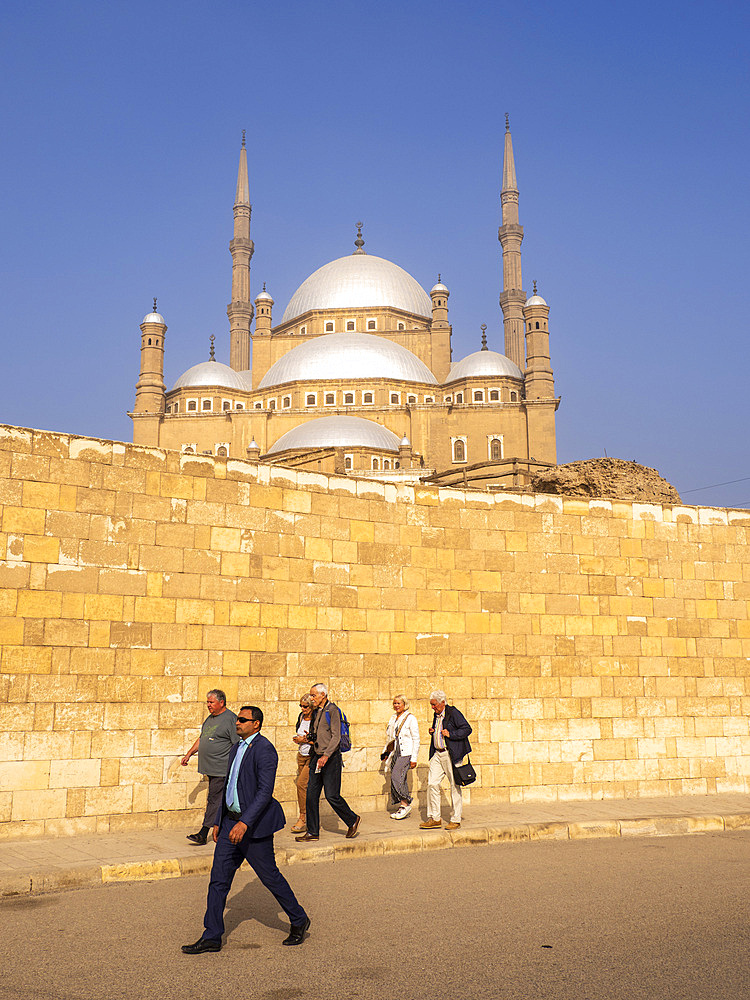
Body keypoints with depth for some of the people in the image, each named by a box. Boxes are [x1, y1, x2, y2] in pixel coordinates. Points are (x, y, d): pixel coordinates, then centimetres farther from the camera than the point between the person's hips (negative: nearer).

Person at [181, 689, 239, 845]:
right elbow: (201, 739, 27)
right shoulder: (210, 719, 17)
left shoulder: (231, 719, -11)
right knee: (222, 800, 14)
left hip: (222, 769, -8)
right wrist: (189, 754, 22)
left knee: (214, 799, -6)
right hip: (211, 768, 8)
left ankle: (203, 834, -4)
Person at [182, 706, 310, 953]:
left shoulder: (264, 749, -17)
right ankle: (212, 937, 14)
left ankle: (299, 920, 24)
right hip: (231, 821, 8)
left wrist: (245, 822, -30)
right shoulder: (237, 748, 12)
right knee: (219, 877, 5)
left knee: (270, 876, 4)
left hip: (254, 824, -8)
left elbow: (265, 791, -24)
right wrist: (218, 821, 18)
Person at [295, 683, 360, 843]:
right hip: (316, 758, 8)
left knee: (332, 795, -7)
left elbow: (336, 737, -16)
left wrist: (326, 755, -24)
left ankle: (352, 820, 15)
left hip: (331, 759, -8)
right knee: (311, 795, 3)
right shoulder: (316, 712, 16)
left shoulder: (332, 710, -9)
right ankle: (313, 832, 10)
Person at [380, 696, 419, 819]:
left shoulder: (410, 719, -6)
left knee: (396, 777, -18)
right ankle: (400, 808, 13)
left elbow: (416, 739, -7)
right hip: (395, 753, 6)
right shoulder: (393, 718, 14)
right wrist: (385, 752, 16)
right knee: (400, 780, 5)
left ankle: (405, 804, -4)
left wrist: (414, 758, -10)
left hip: (406, 753, -6)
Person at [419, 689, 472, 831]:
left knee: (454, 786, 0)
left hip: (451, 755, -7)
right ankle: (434, 818, 9)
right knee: (432, 784, 1)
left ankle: (455, 820, 10)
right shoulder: (436, 715, 14)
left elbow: (467, 729, -13)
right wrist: (433, 732, 6)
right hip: (437, 754, 7)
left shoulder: (453, 713, -9)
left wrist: (450, 734, -20)